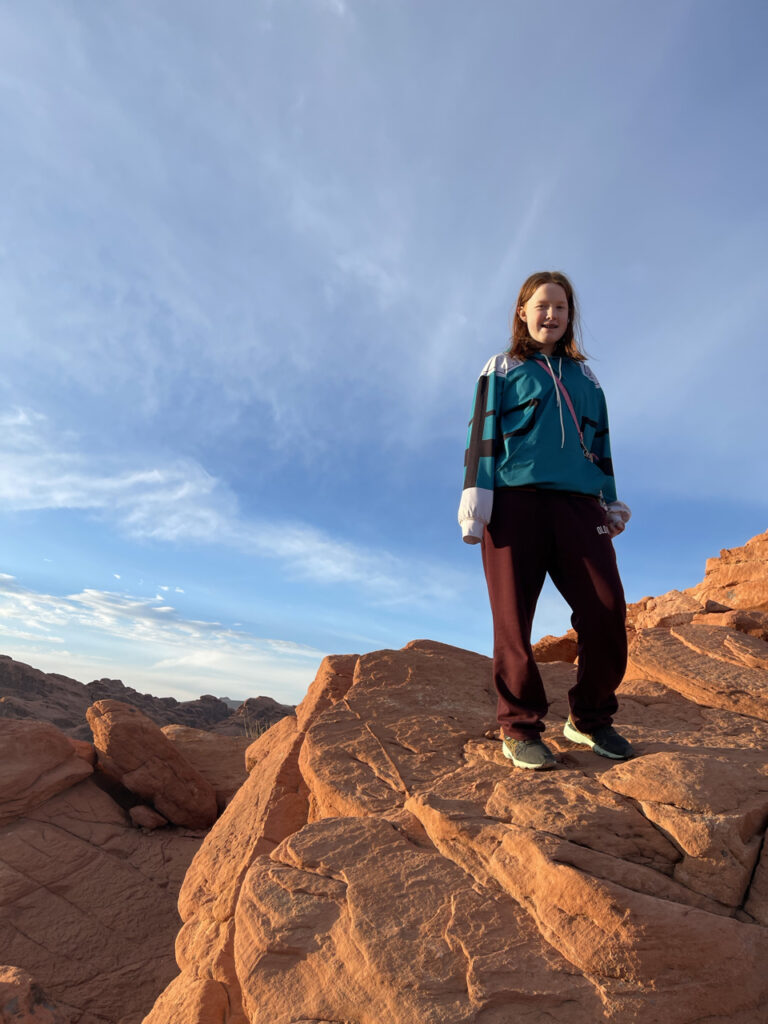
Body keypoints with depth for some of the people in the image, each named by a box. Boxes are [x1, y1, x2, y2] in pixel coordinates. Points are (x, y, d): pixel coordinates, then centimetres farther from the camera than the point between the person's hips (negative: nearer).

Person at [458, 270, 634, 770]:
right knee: (514, 617, -6)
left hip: (578, 503, 3)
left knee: (607, 609, -9)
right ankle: (521, 730, 6)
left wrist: (612, 503, 18)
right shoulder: (502, 369, 17)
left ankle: (591, 718, 12)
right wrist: (475, 495, -7)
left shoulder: (585, 376, 27)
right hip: (514, 500, -3)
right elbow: (482, 435, 6)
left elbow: (601, 442, 26)